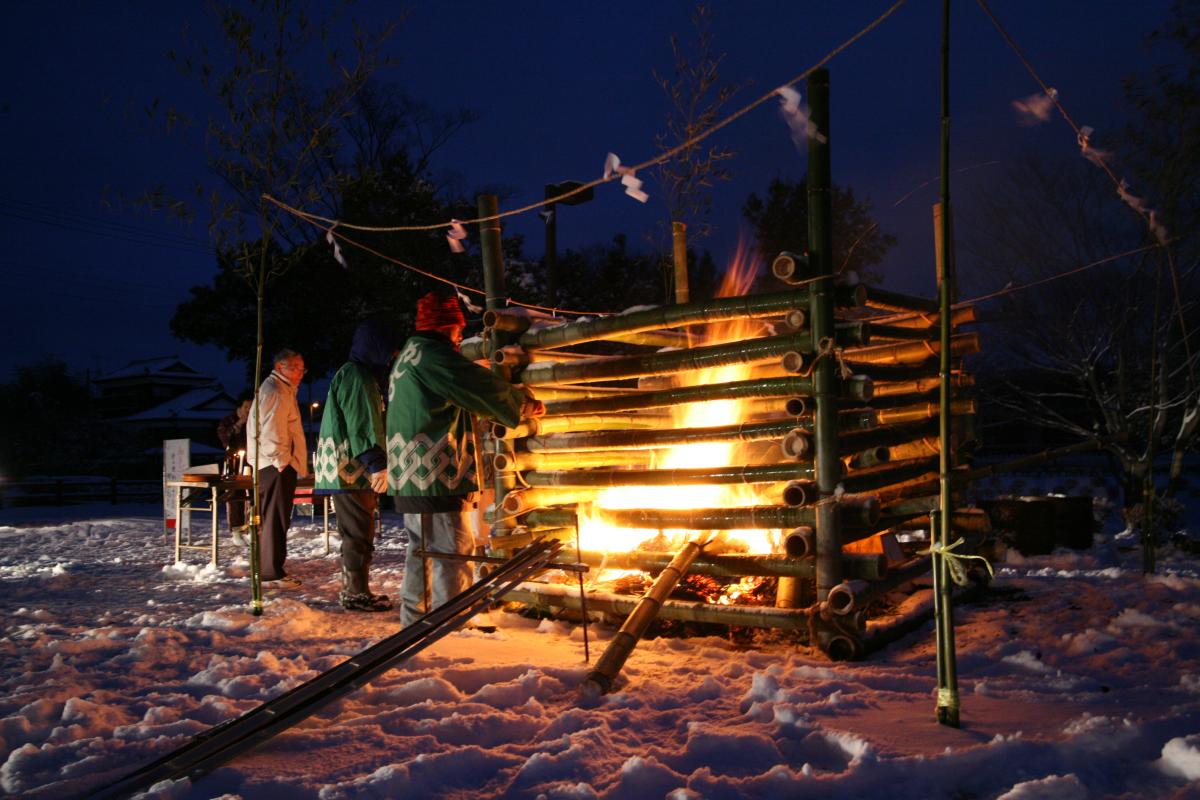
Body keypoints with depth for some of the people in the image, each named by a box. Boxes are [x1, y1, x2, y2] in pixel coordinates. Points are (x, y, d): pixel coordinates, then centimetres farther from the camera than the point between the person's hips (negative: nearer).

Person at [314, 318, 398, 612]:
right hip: (351, 469, -10)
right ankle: (355, 594, 2)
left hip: (354, 469, 10)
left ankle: (353, 589, 23)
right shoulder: (355, 375, -12)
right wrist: (377, 464, -22)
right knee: (359, 533, -5)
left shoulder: (360, 374, 20)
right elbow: (360, 426, -20)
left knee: (358, 532, 15)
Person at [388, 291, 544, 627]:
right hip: (435, 476, -10)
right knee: (453, 553, -6)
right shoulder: (432, 354, -13)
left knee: (421, 550, 18)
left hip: (409, 477, 10)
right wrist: (528, 403, 2)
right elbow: (484, 388, -12)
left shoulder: (406, 358, 20)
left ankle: (413, 619, 26)